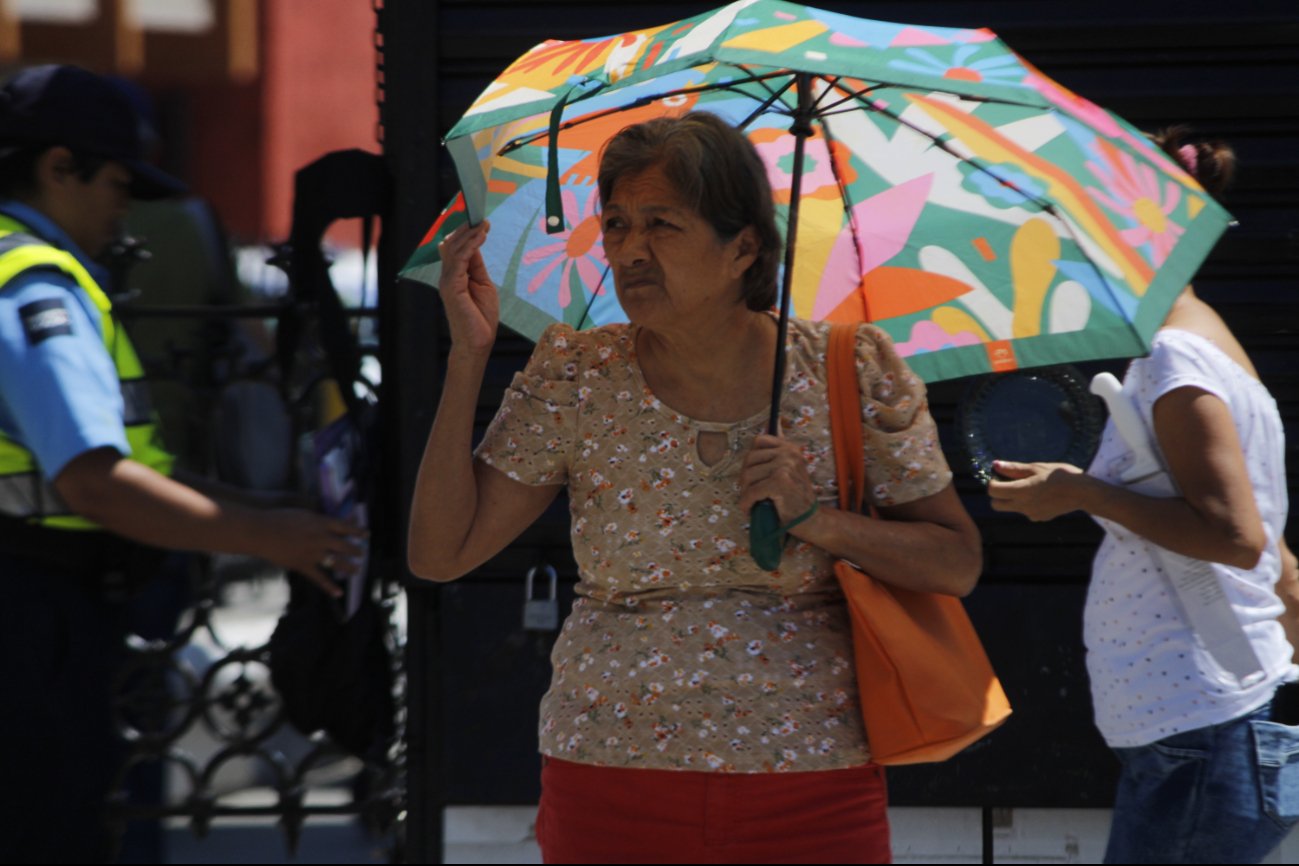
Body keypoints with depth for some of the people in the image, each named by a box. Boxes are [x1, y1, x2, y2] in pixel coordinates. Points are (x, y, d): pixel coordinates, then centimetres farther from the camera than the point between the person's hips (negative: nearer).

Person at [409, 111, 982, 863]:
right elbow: (440, 553, -4)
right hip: (610, 793, 1)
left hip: (812, 793, -1)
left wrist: (816, 519, -14)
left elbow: (959, 563, 1)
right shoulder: (576, 383, 0)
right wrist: (469, 353, -9)